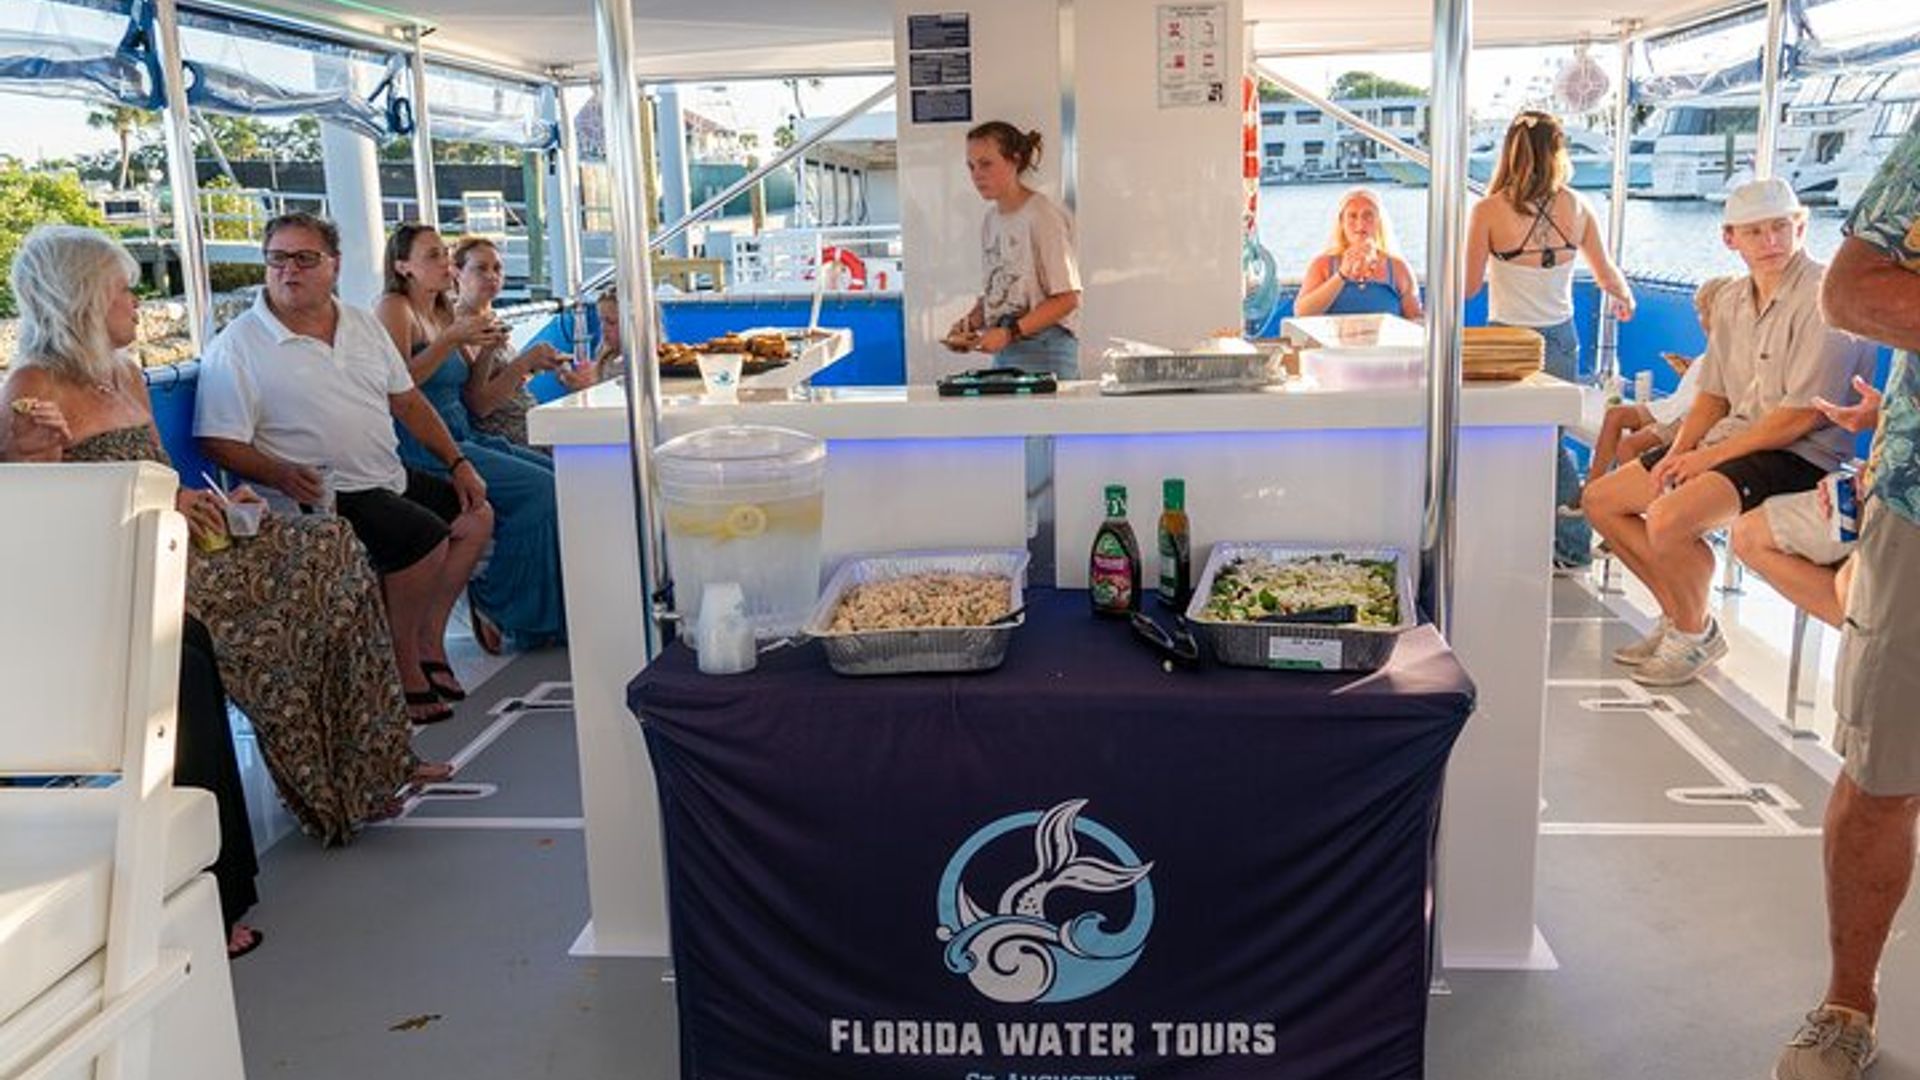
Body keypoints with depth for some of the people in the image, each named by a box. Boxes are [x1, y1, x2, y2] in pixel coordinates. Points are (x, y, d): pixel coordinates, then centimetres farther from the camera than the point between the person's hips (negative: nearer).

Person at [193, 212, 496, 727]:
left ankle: (429, 643, 15)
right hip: (324, 495, -8)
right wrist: (279, 475, -30)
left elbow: (408, 401, 16)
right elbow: (219, 443, -12)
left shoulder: (362, 325, 13)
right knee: (427, 538, -25)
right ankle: (404, 669, -6)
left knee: (475, 515, 8)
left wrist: (458, 463, 9)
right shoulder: (237, 346, -8)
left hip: (391, 480, 8)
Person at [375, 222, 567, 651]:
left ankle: (554, 612, -5)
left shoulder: (444, 313, 20)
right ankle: (498, 607, -10)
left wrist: (485, 351, 3)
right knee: (539, 489, -22)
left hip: (463, 438, 9)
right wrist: (451, 340, -19)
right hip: (421, 446, -8)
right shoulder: (393, 308, -4)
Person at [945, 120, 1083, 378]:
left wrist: (1009, 333, -18)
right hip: (1004, 353, 6)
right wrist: (970, 323, 1)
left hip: (1044, 352, -6)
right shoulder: (991, 220, 12)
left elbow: (1067, 299, -12)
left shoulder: (1042, 216, -9)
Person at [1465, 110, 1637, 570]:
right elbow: (1607, 274, 13)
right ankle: (1572, 547, 21)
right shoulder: (1575, 208, 1)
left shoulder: (1488, 211, -10)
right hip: (1561, 339, 4)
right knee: (1554, 443, 16)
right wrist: (1625, 300, 34)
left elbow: (1469, 286, -5)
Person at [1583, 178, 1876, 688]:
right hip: (1733, 440, 9)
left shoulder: (1822, 298, -16)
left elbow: (1804, 416, -20)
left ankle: (1696, 633, -4)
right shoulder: (1731, 301, 10)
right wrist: (1679, 452, -4)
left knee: (1668, 519, -31)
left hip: (1800, 456, -9)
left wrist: (1710, 456, -16)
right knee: (1602, 500, 5)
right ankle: (1681, 616, 15)